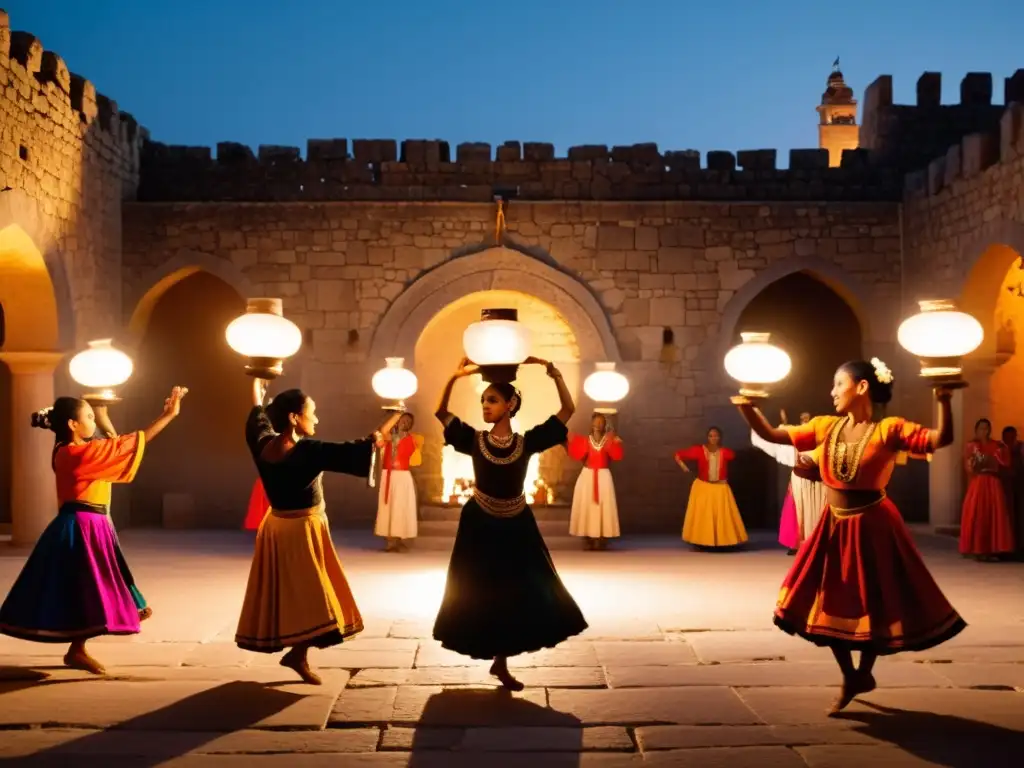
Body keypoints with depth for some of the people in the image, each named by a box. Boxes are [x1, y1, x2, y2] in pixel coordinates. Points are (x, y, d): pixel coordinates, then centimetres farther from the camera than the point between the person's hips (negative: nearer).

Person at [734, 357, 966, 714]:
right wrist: (747, 407, -12)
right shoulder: (825, 427, 0)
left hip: (872, 527, -5)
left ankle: (863, 673, 35)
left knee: (872, 604, 10)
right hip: (834, 526, 5)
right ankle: (850, 677, 33)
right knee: (831, 604, 13)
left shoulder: (889, 429, -13)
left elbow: (941, 439, -24)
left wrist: (943, 399, -36)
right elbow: (772, 435, -1)